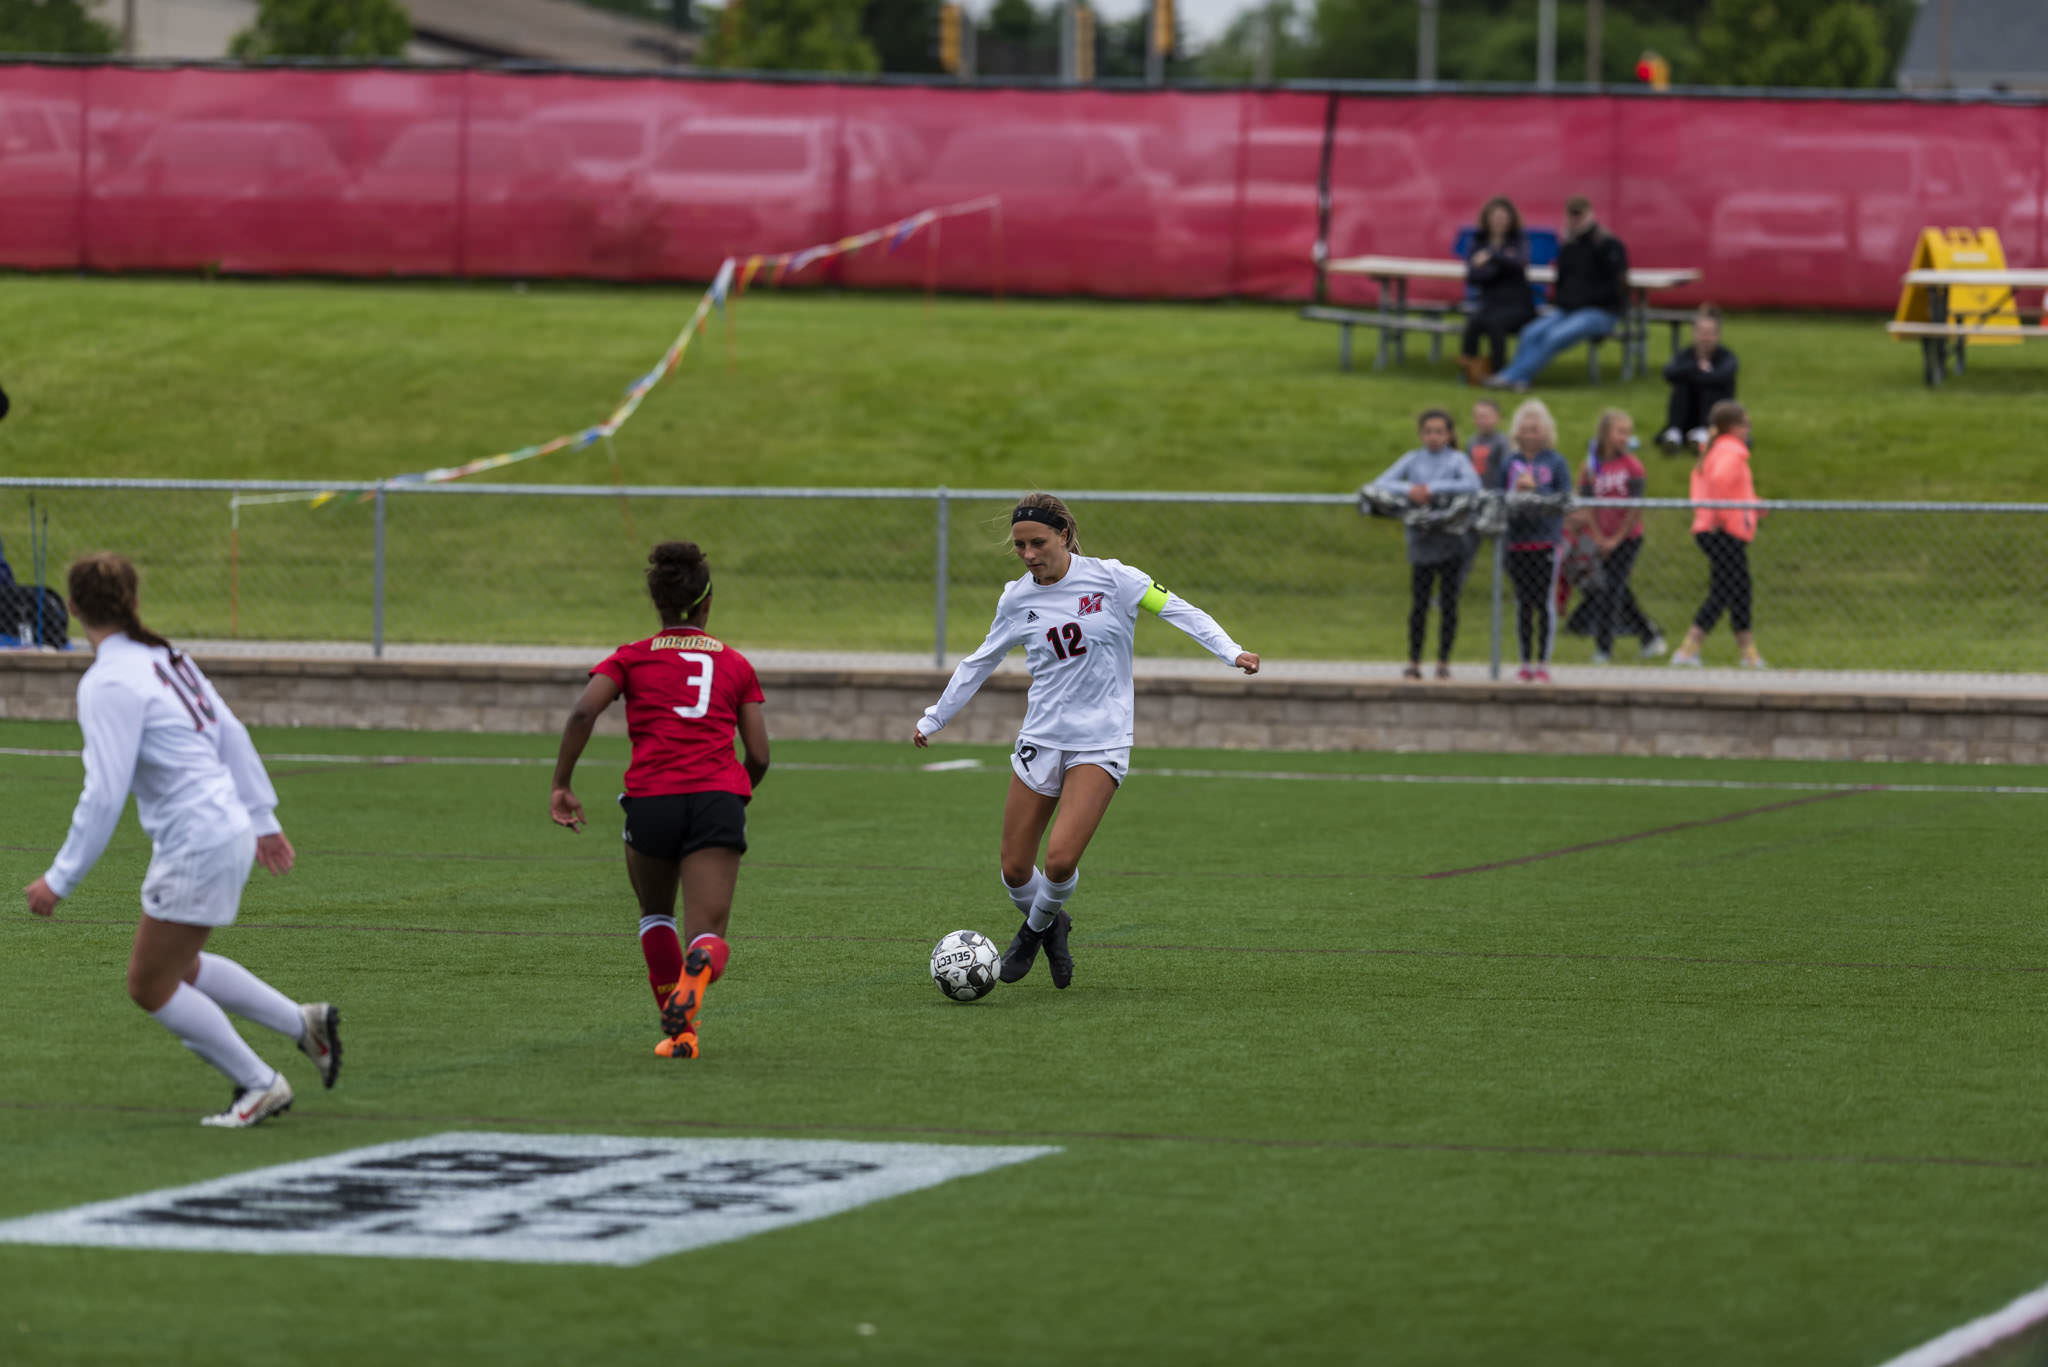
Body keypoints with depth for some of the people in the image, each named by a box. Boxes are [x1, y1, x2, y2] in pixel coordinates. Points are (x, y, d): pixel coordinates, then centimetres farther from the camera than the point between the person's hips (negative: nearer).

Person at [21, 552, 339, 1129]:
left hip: (197, 847, -9)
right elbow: (232, 734, 16)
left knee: (150, 988, 6)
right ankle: (305, 1022, 26)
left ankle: (259, 1085, 11)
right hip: (231, 830, 9)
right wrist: (263, 818, 26)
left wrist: (60, 880, -15)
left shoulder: (108, 685, -18)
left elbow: (103, 795, -21)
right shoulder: (165, 658, 8)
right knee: (178, 968, 25)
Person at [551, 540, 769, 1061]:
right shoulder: (736, 664, 17)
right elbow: (759, 755, 14)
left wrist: (560, 785, 0)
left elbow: (583, 712, -5)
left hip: (651, 799, 0)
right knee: (708, 937, -5)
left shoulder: (632, 658, 12)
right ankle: (700, 966, -43)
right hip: (719, 799, 0)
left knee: (655, 914, 26)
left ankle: (678, 1031, 14)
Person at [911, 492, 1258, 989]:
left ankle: (1037, 927, 14)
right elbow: (980, 662, 17)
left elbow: (1179, 610, -7)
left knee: (1060, 859, -19)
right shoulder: (1017, 598, 3)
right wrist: (934, 718, 24)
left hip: (1101, 741, -4)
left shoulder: (1110, 578, -8)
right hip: (1040, 739, 4)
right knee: (1015, 870, 0)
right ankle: (1051, 927, 33)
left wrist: (1232, 651, -20)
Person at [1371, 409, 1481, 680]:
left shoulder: (1456, 459, 2)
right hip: (1421, 540, 2)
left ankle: (1444, 661, 8)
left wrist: (1433, 488, -21)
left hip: (1451, 539, -2)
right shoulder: (1412, 460, 8)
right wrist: (1409, 489, -20)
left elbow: (1473, 484, -17)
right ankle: (1414, 661, 3)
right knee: (1419, 604, 0)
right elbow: (1381, 484, -1)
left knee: (1448, 603, 2)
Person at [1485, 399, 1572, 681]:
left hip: (1546, 540, -3)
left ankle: (1543, 663, -1)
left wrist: (1535, 489, -15)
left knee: (1544, 601, -5)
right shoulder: (1508, 464, 10)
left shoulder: (1556, 463, 3)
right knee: (1523, 602, 4)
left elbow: (1565, 499, -4)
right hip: (1517, 539, 3)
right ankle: (1525, 663, 9)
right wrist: (1515, 492, -12)